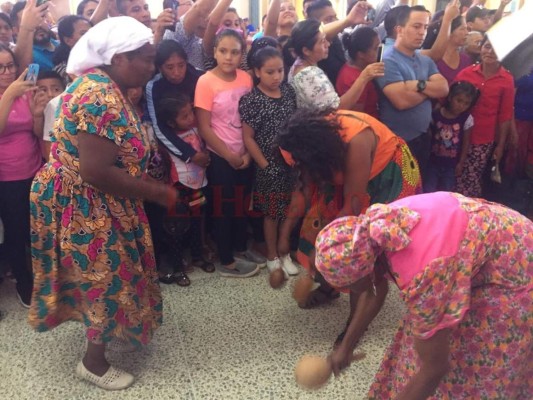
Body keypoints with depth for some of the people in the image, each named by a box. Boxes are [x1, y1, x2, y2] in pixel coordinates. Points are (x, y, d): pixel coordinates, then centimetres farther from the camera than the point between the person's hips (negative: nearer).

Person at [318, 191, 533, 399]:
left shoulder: (420, 276, -38)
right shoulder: (371, 230, -15)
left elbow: (435, 368, -25)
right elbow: (372, 296, 5)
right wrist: (346, 347, 12)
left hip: (516, 274, -7)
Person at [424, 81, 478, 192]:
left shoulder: (467, 119, -10)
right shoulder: (435, 114, -9)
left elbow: (466, 142, -3)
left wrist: (461, 163, -2)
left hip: (452, 164, 0)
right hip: (433, 161, 0)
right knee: (428, 192, 3)